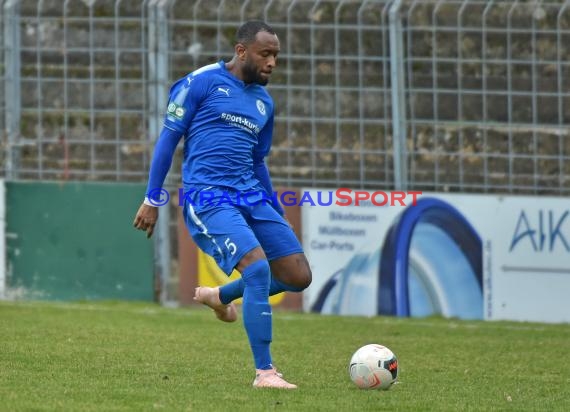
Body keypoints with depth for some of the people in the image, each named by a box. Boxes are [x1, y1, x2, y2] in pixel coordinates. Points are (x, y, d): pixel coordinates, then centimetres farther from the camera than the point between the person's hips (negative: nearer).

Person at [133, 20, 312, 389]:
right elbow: (169, 137, -1)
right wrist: (152, 199, -4)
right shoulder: (201, 82, -3)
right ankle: (264, 372, -17)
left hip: (251, 196, 7)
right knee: (258, 268, -23)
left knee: (299, 277, 0)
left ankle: (220, 296, 26)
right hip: (208, 197, -7)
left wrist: (277, 215, 25)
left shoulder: (264, 102, 17)